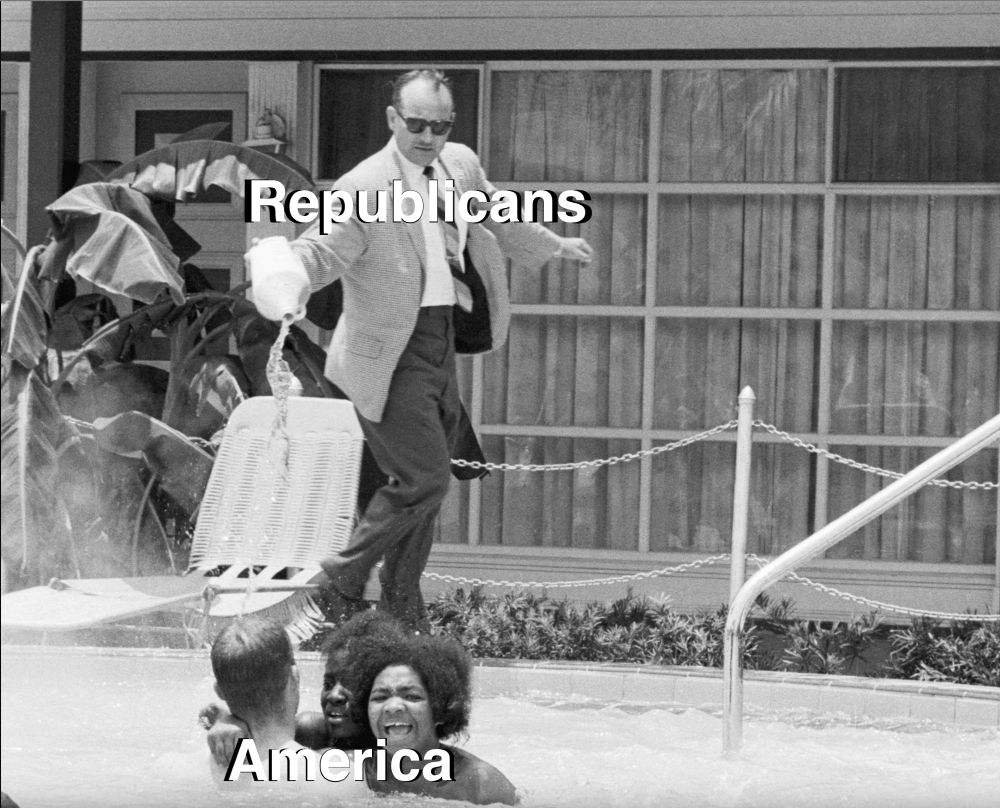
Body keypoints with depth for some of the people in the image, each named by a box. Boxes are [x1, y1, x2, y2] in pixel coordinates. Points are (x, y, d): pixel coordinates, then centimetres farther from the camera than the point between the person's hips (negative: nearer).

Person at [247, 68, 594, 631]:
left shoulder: (461, 166, 5)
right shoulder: (363, 189, -18)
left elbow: (497, 219, 24)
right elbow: (320, 251, -22)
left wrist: (554, 246, 39)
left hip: (442, 341, 8)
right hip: (393, 354, -8)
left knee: (428, 482, 14)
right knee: (424, 479, -12)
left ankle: (402, 605, 28)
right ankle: (348, 574, 8)